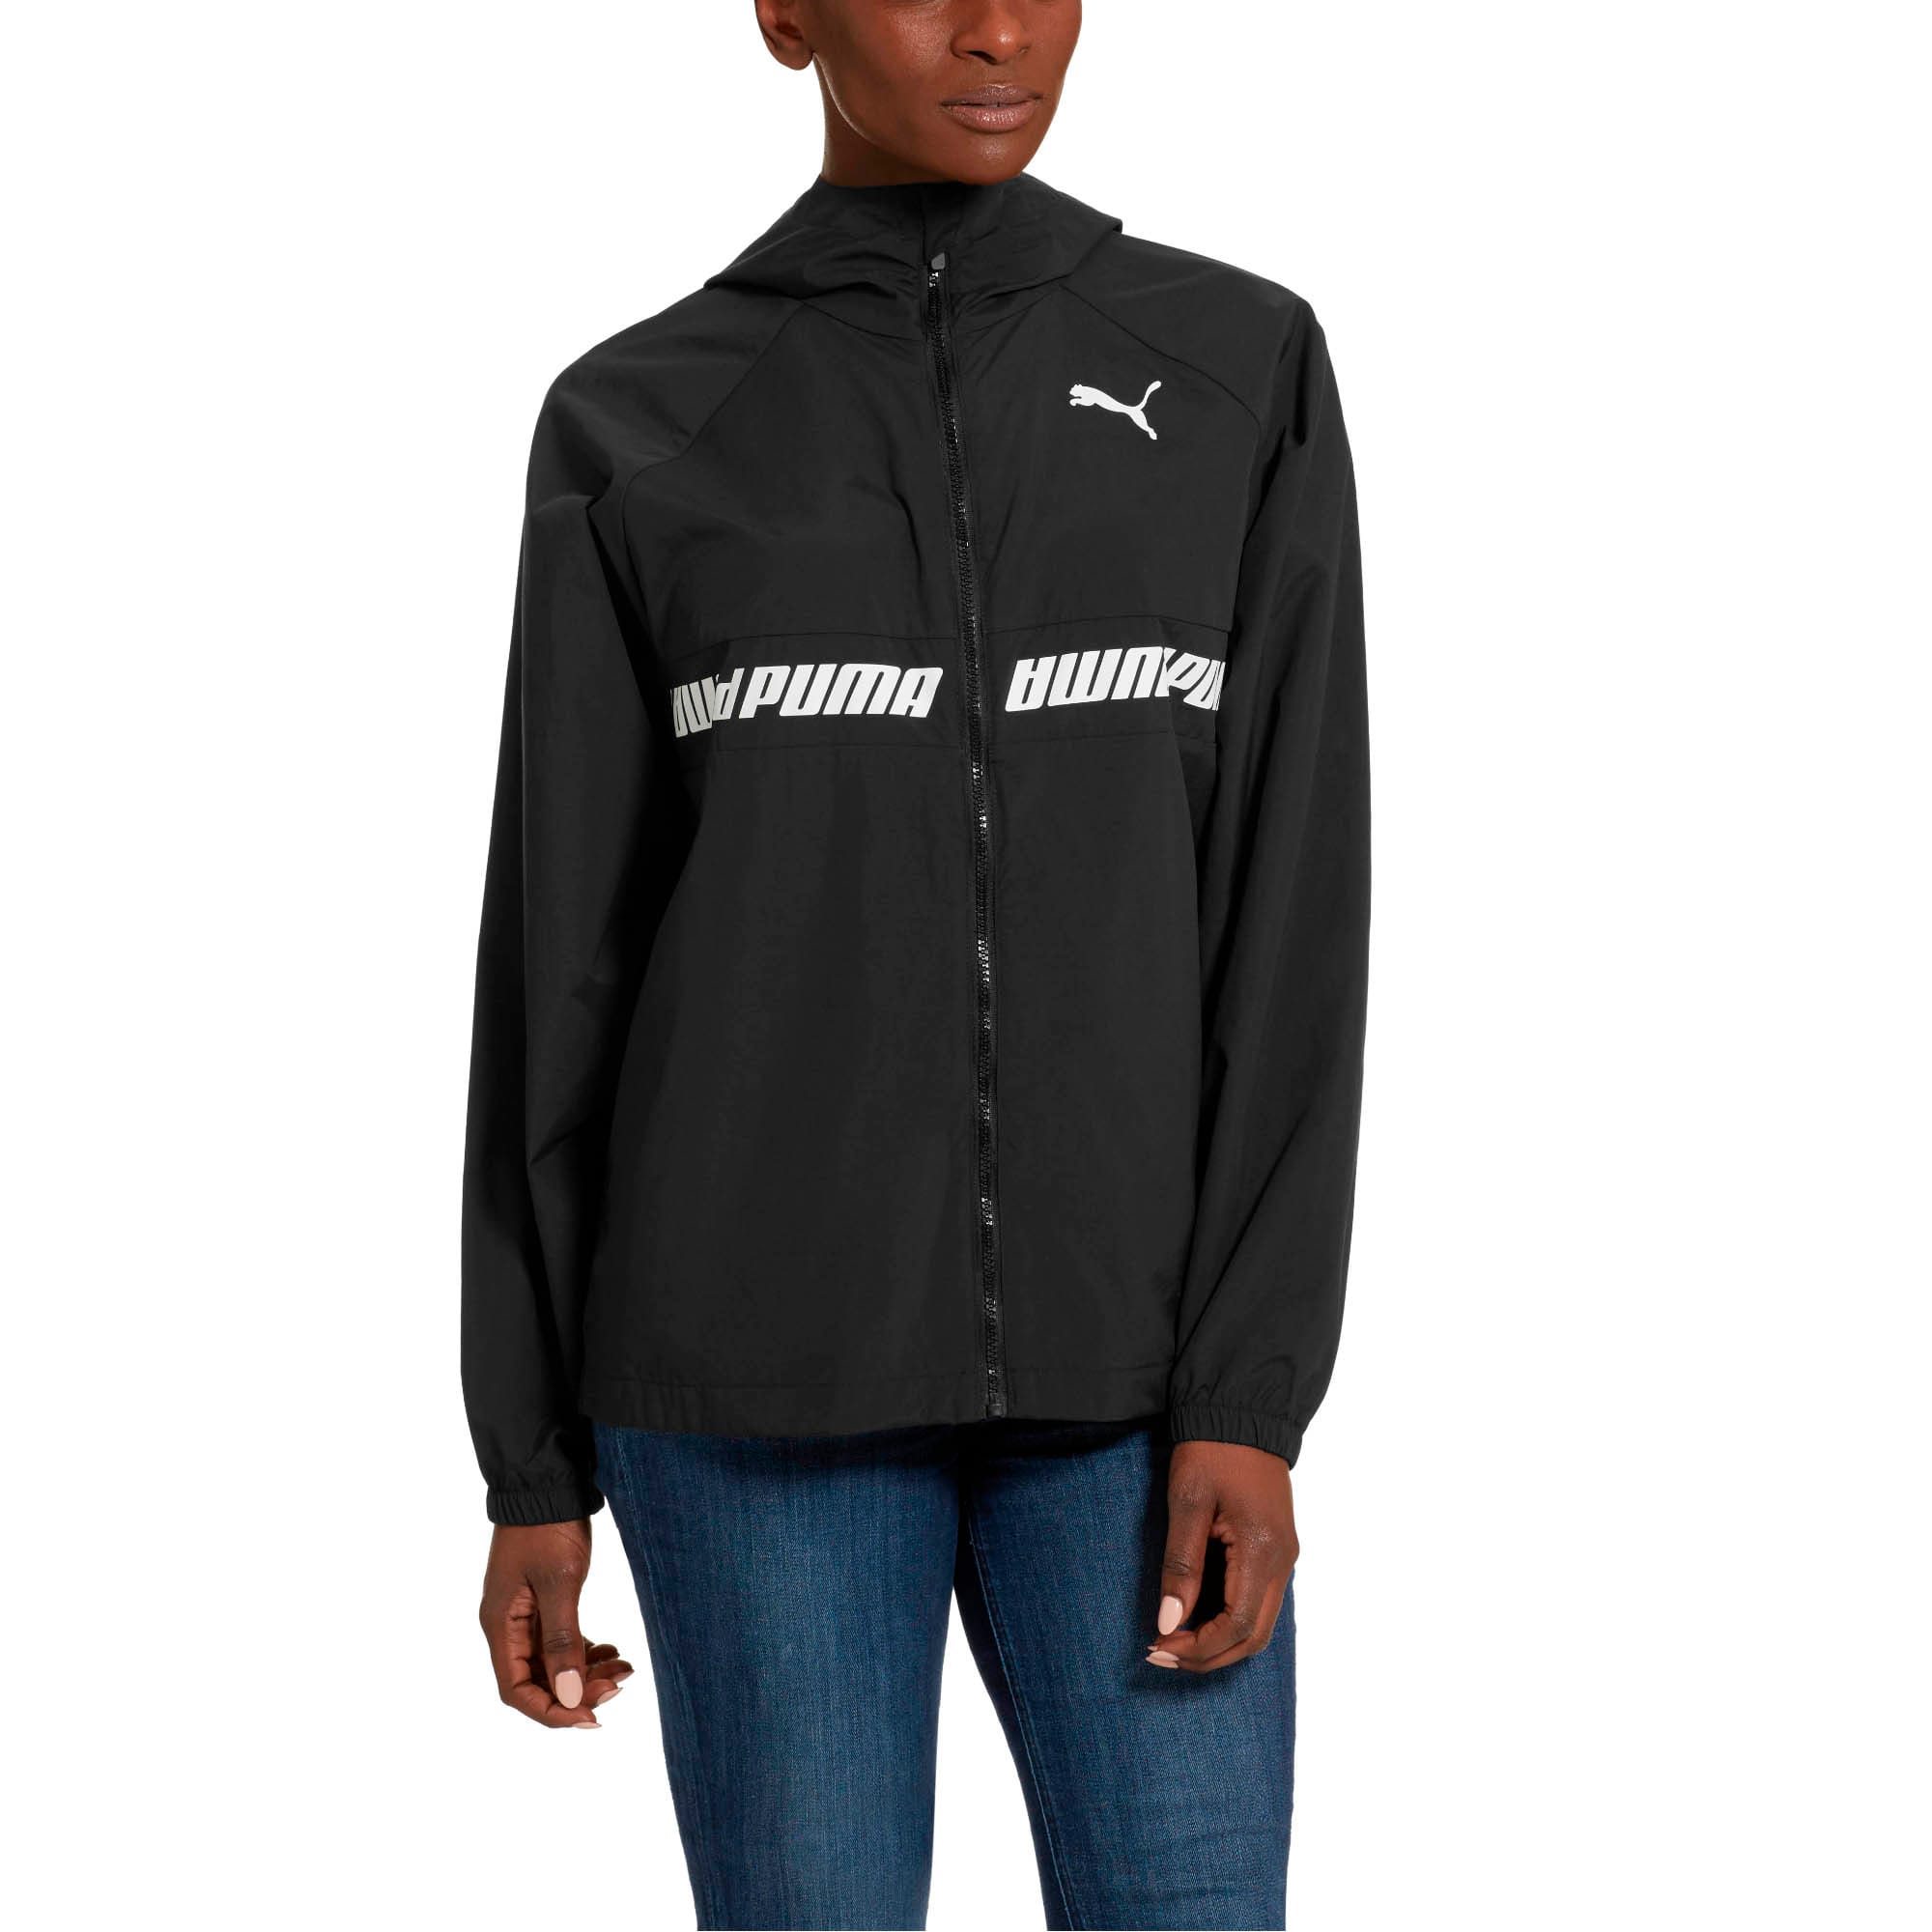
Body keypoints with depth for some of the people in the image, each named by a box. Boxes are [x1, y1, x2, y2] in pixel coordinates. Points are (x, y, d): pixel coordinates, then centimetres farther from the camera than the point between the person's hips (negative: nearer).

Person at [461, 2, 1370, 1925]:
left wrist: (1247, 1394, -10)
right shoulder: (637, 434, 3)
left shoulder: (1243, 374, 5)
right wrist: (531, 1467, 3)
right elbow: (560, 964, 4)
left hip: (1121, 1352, 1)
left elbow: (1291, 913, -1)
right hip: (761, 1351, -1)